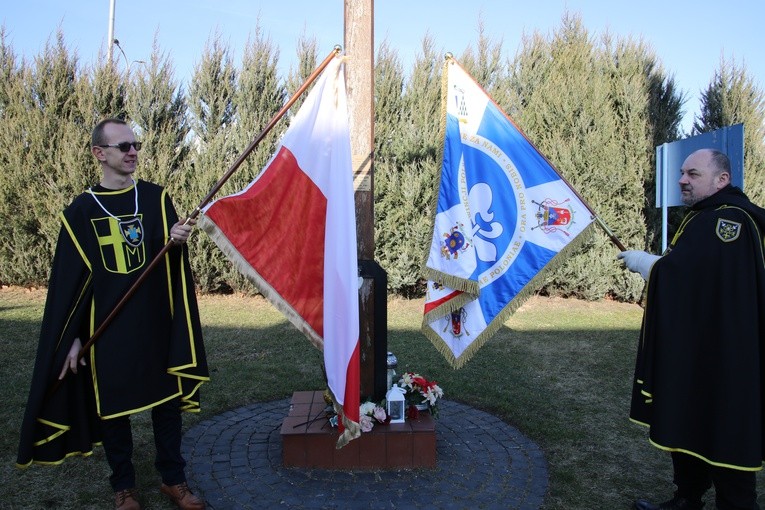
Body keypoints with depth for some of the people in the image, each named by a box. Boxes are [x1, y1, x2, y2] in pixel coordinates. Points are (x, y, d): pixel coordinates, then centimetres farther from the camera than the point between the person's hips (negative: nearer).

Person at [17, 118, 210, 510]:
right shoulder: (80, 211, 0)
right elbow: (68, 282, 1)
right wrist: (72, 336, -3)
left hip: (156, 324, 1)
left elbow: (171, 262, 0)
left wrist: (176, 241, -23)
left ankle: (173, 478, 27)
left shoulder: (156, 198, 3)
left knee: (166, 400, 9)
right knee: (112, 406, 10)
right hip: (106, 330, 0)